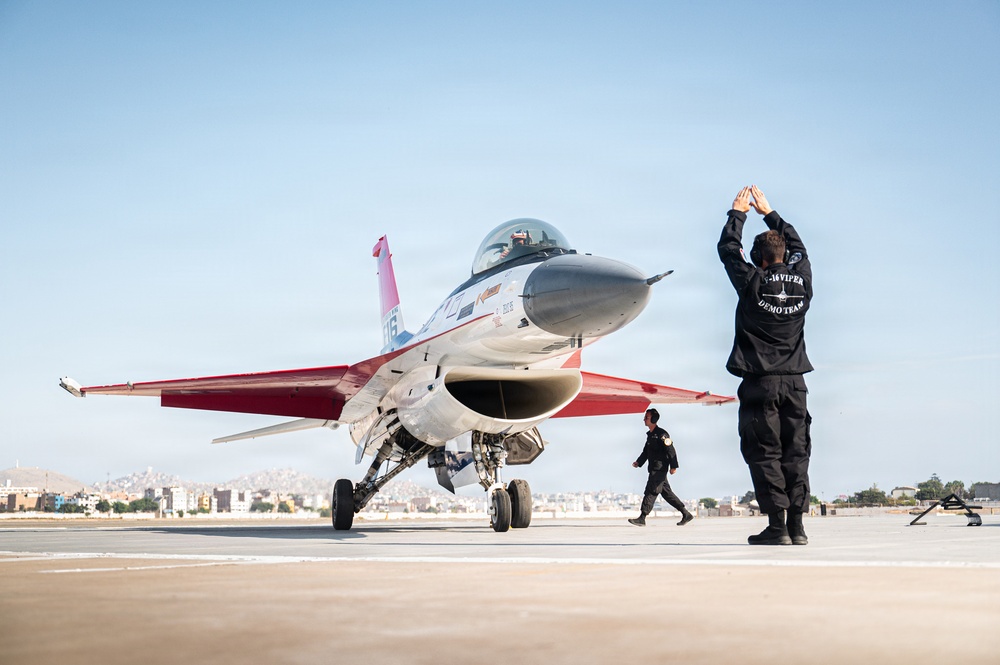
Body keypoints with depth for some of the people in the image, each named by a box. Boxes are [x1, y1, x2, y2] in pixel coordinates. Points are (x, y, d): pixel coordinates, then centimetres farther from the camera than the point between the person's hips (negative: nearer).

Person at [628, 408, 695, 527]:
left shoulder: (661, 434, -11)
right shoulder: (650, 435, 18)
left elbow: (671, 450, -15)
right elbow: (646, 452, 23)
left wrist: (673, 466, -18)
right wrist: (639, 462, 9)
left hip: (659, 469, -10)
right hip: (654, 469, 10)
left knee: (651, 492, -12)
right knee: (666, 493, 12)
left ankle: (642, 519, -14)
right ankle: (686, 514, 17)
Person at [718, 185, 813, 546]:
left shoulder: (752, 282, -7)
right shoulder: (802, 280, 4)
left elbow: (728, 248, 7)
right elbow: (797, 247, 23)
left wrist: (738, 213, 22)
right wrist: (769, 212, 32)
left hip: (760, 383, -4)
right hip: (794, 383, 4)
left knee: (764, 453, -2)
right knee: (795, 453, 6)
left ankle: (777, 525, -6)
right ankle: (797, 525, 4)